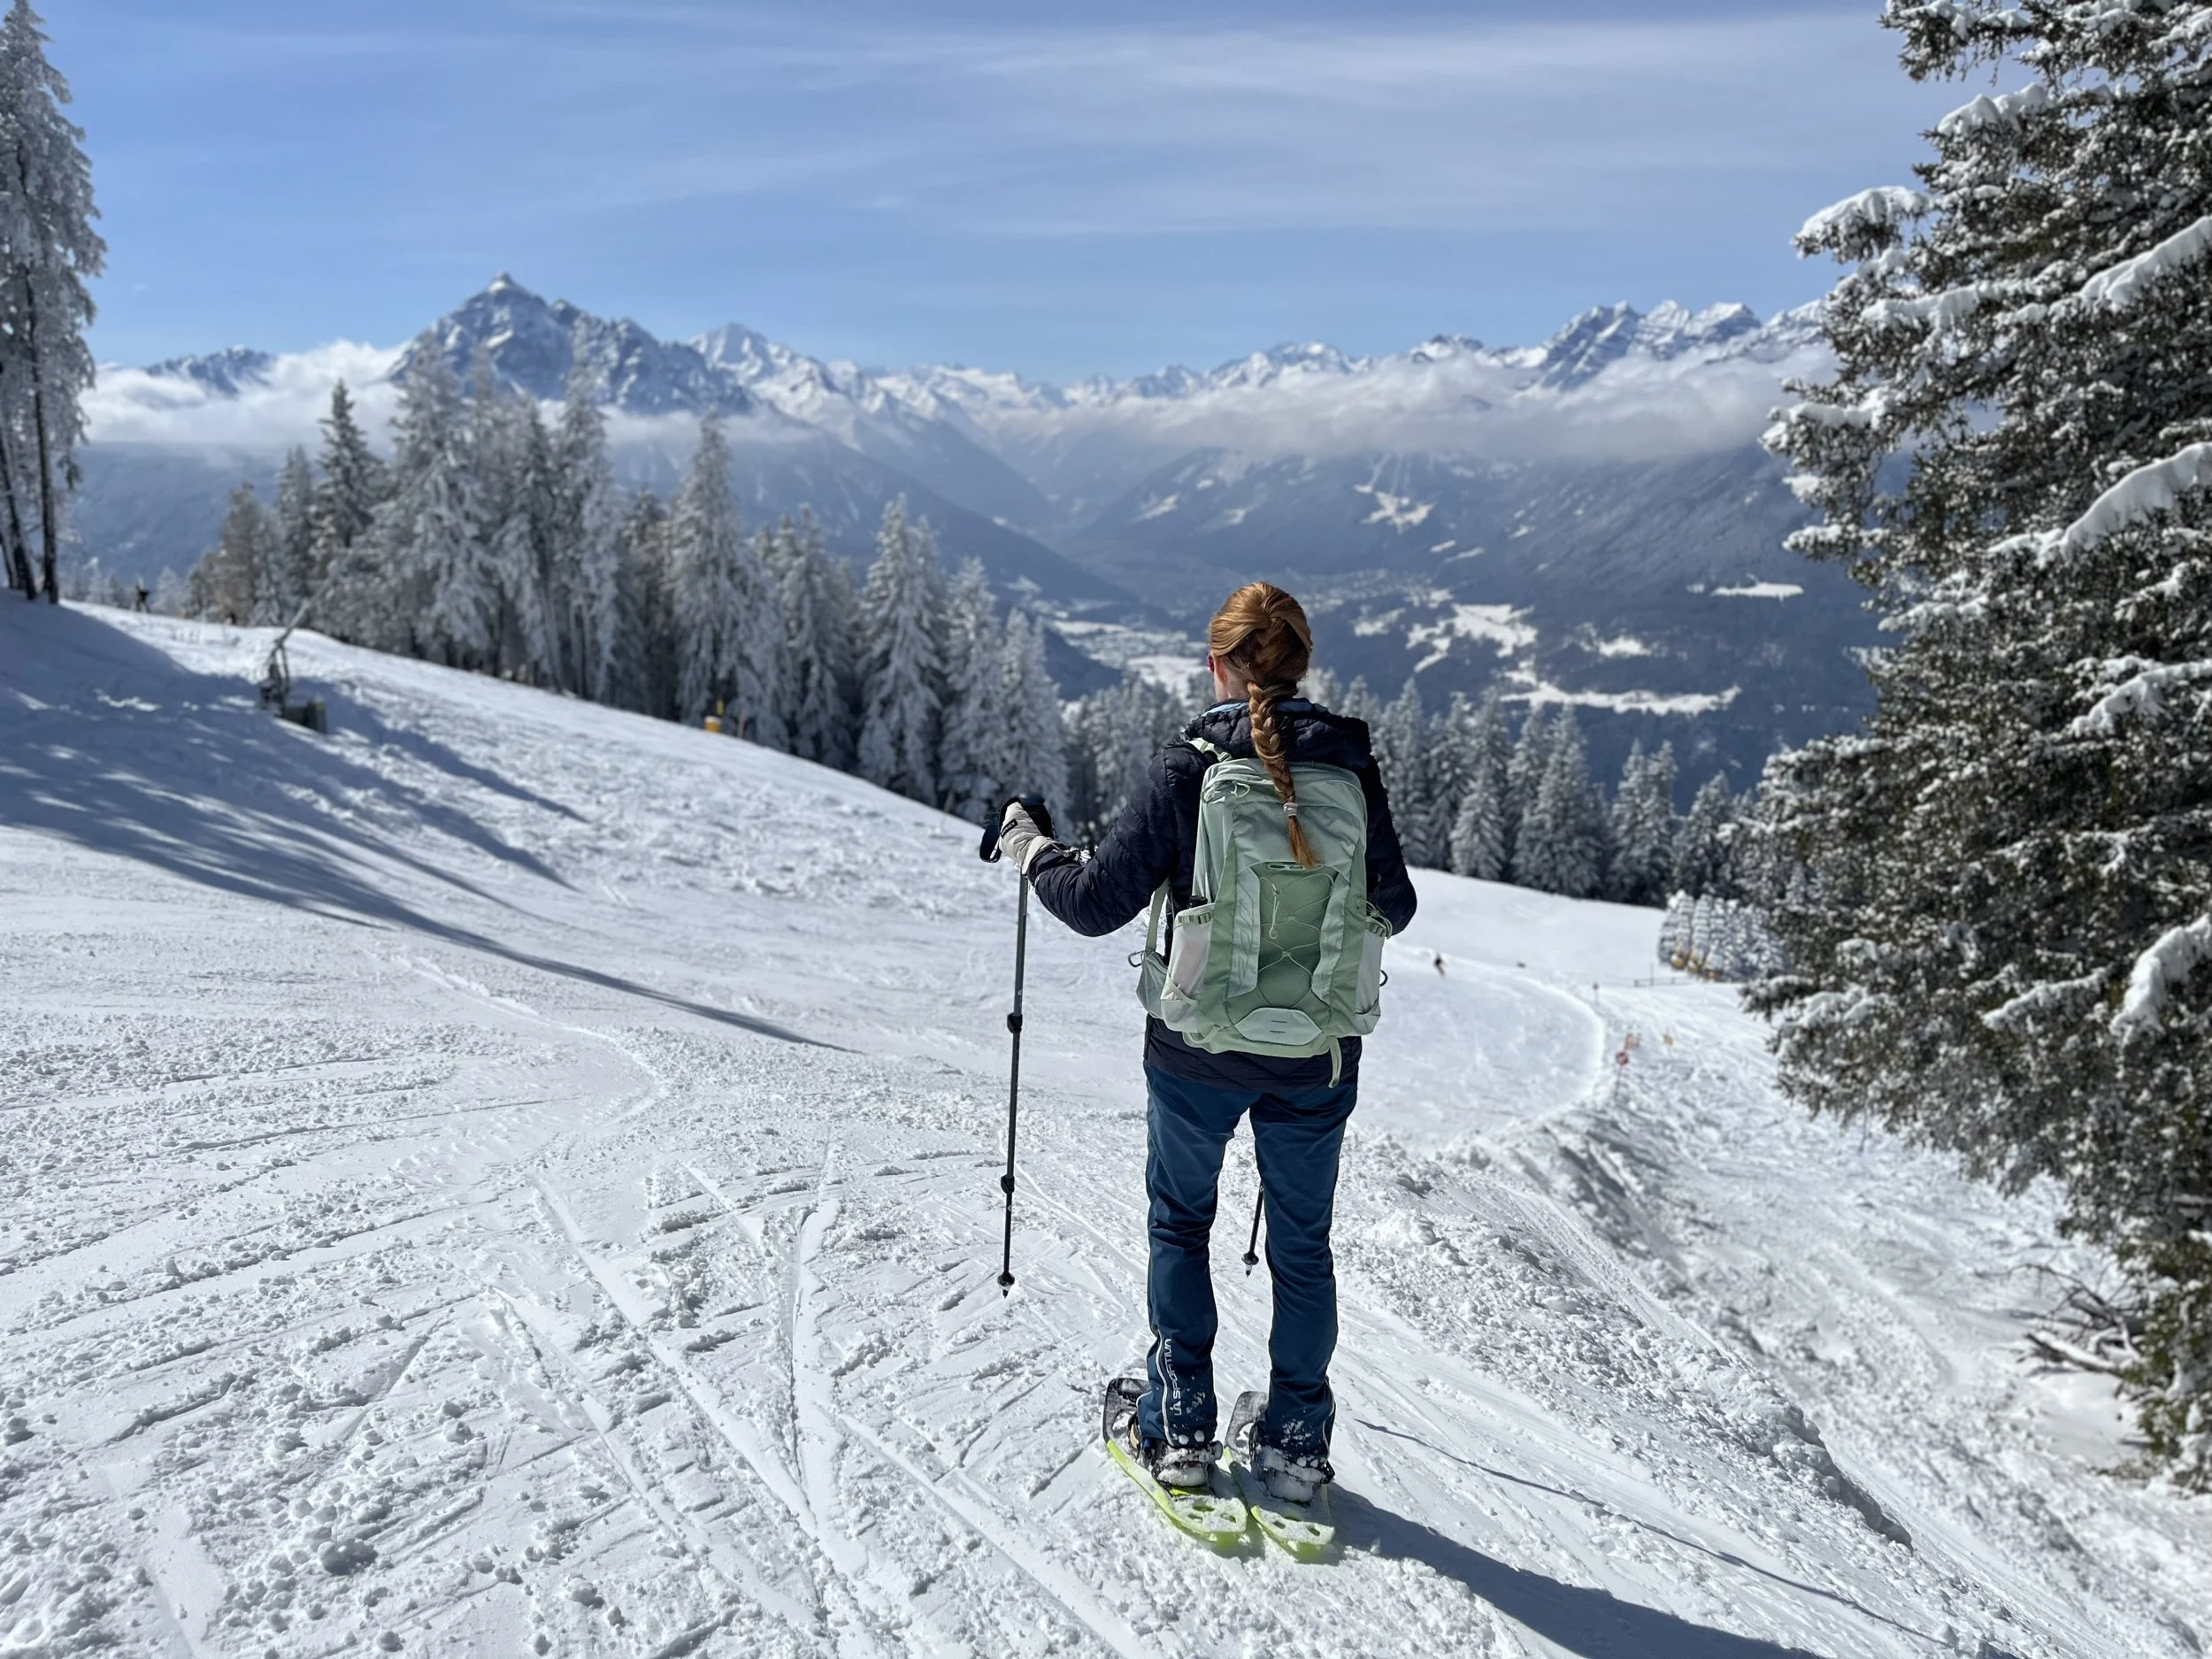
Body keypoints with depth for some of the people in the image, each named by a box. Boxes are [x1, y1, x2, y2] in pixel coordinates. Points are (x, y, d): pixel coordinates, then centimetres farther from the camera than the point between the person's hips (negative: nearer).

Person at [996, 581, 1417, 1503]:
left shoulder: (1186, 767, -12)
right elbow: (1395, 907, 6)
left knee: (1179, 1224, 19)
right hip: (1317, 1058, 2)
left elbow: (1098, 901, -13)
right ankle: (1295, 1444, 26)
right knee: (1302, 1246, 18)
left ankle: (1178, 1428, 23)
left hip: (1197, 1051, -2)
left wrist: (1028, 847, 5)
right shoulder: (1351, 762, -4)